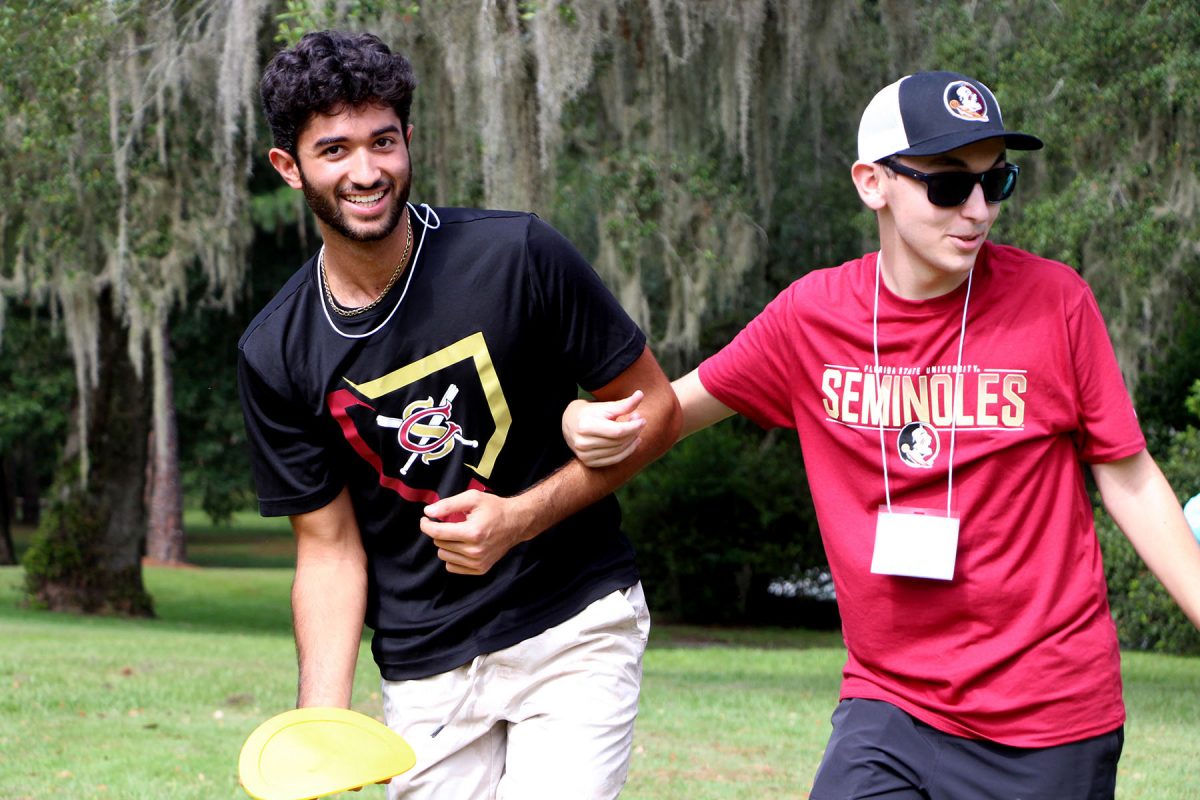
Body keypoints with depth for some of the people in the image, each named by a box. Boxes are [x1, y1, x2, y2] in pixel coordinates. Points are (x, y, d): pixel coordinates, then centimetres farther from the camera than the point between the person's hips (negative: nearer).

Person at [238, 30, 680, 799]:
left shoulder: (518, 256, -11)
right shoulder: (276, 354, -3)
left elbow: (655, 408, -3)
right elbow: (329, 547, 2)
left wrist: (522, 517, -15)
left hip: (574, 627, -2)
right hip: (424, 671, 3)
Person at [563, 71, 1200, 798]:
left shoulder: (1054, 301, -6)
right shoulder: (813, 315, 0)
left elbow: (1130, 481, 0)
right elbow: (671, 407, 11)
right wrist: (594, 426, -10)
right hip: (888, 705, 2)